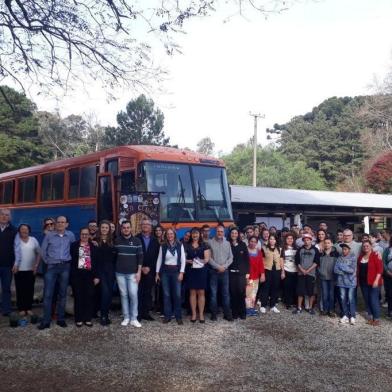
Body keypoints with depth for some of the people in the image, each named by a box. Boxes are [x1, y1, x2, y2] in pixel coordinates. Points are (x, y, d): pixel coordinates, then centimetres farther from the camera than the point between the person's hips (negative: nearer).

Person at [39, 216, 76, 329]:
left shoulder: (71, 235, 3)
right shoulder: (49, 235, 0)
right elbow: (43, 250, 7)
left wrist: (69, 261, 9)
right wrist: (48, 261, 7)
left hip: (65, 267, 1)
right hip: (52, 267, -1)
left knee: (63, 294, 7)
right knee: (48, 294, -4)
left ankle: (61, 319, 15)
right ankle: (46, 321, 1)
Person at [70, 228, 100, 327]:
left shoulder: (93, 246, 7)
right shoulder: (74, 245, 4)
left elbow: (96, 261, 6)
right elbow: (71, 260, 1)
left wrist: (96, 276, 1)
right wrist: (71, 274, -6)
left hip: (89, 274, 1)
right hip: (77, 274, -1)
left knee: (89, 296, 3)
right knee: (78, 296, 4)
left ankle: (88, 318, 13)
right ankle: (79, 319, 13)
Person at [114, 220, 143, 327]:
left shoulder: (136, 240, 0)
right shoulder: (117, 240, 3)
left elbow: (140, 257, -1)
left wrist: (139, 272, -6)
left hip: (132, 273, -1)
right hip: (120, 273, 1)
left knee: (133, 295, -6)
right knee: (123, 295, 6)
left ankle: (134, 318, 3)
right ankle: (126, 317, 14)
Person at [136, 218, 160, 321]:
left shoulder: (155, 240, 10)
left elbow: (156, 256, 5)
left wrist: (149, 267, -5)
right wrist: (141, 267, -8)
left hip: (150, 271, 2)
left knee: (148, 293, 4)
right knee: (138, 292, -3)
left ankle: (146, 313, 10)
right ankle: (138, 313, 4)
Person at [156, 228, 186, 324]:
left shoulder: (180, 245, 1)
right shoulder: (163, 246, 4)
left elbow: (183, 260, -1)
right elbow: (159, 260, 6)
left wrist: (181, 272, -9)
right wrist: (157, 273, 3)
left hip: (176, 271, -1)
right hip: (165, 271, 1)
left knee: (177, 294, -3)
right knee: (166, 294, 4)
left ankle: (178, 316, 6)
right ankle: (167, 316, 13)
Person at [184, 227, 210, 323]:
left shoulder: (204, 245, 8)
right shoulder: (187, 246, 10)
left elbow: (207, 258, 1)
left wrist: (201, 261, -18)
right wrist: (189, 261, -12)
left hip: (201, 271, -1)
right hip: (191, 271, 1)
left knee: (201, 292, 0)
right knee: (192, 292, 2)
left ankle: (201, 314, 6)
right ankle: (193, 314, 8)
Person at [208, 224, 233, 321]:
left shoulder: (227, 243, 10)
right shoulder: (210, 242, -1)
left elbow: (230, 257, 7)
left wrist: (224, 266, -7)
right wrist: (218, 266, -10)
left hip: (225, 271, 3)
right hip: (214, 271, -2)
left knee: (226, 293, 5)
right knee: (213, 293, 2)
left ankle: (227, 314, 11)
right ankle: (214, 314, 9)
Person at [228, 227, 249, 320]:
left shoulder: (242, 244, 6)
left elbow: (247, 259, 5)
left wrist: (247, 272, 0)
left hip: (241, 272, 0)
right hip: (231, 272, 0)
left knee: (241, 292, -3)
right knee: (233, 293, 1)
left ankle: (242, 312, 8)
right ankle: (234, 313, 10)